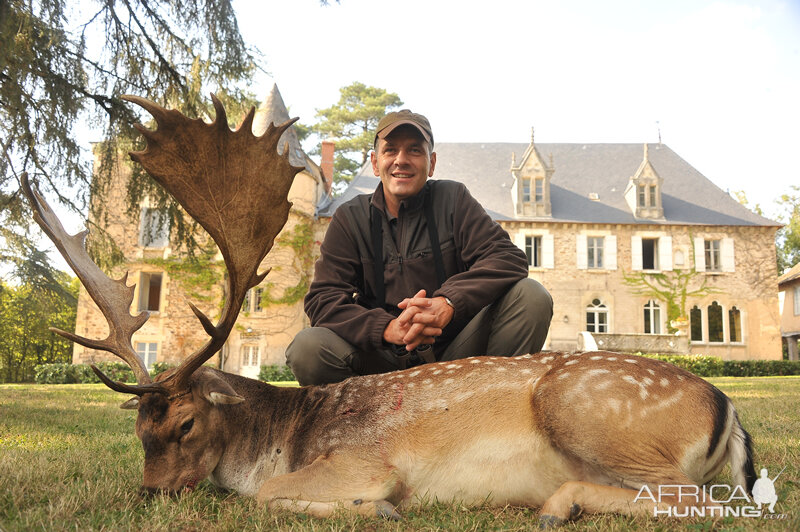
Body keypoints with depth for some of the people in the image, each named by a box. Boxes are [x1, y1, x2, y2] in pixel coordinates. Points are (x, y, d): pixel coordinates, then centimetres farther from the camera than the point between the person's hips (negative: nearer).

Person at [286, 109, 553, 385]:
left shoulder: (452, 198, 3)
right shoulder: (349, 218, 3)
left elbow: (508, 258, -9)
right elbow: (323, 299, -7)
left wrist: (449, 302, -29)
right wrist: (387, 327, -27)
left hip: (456, 354, 1)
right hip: (384, 360, 0)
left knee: (530, 295, -21)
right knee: (307, 348, -27)